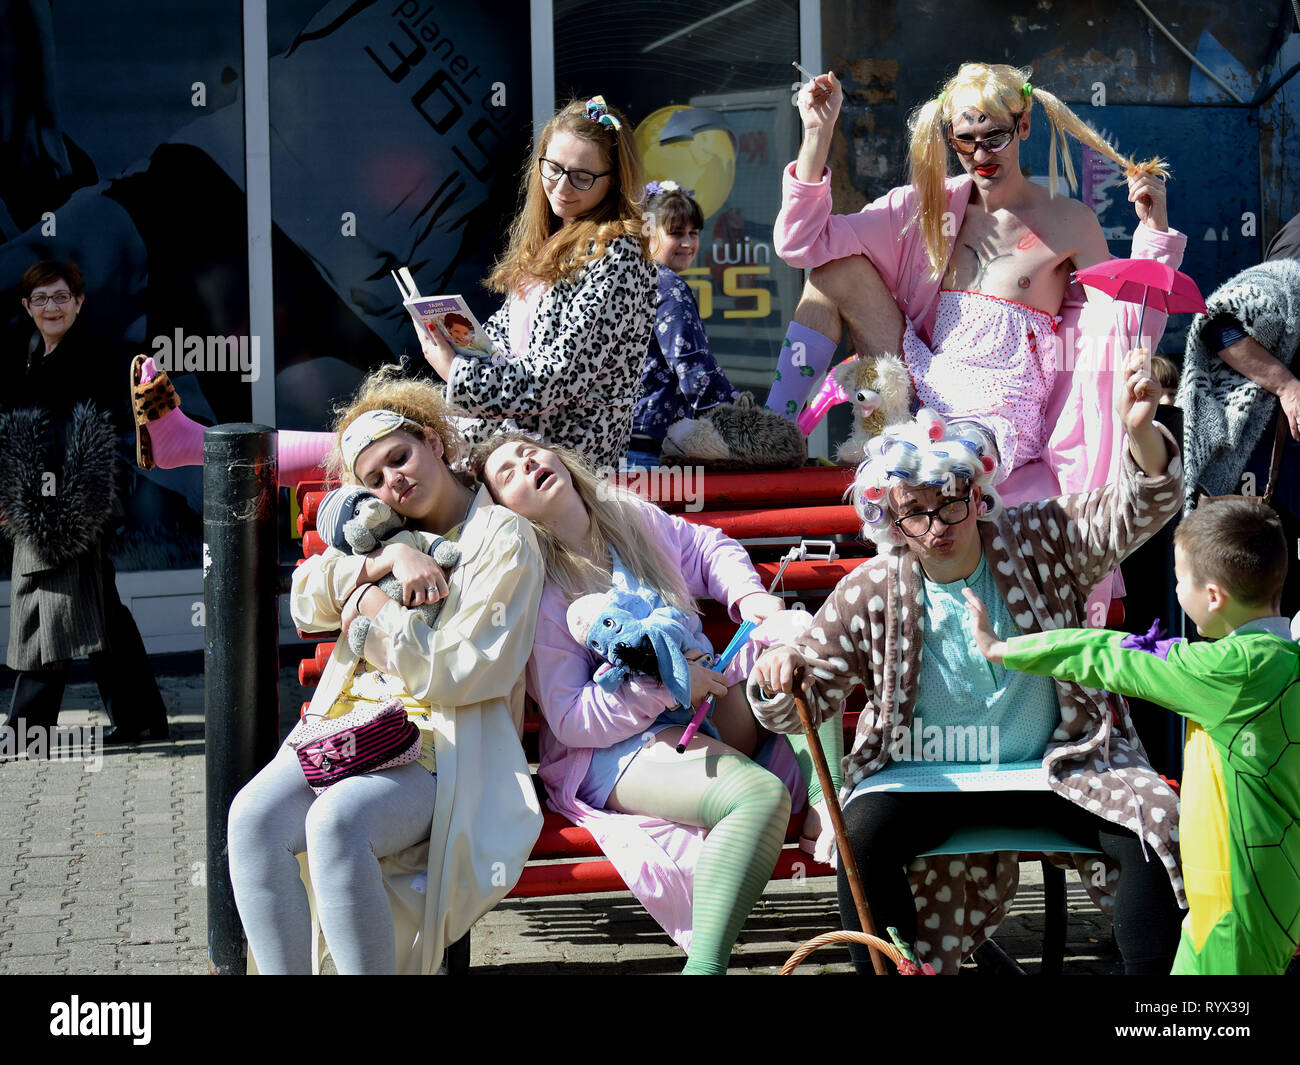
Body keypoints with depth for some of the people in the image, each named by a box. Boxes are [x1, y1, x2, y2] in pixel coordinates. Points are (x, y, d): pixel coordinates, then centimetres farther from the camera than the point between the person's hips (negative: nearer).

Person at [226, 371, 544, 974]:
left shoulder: (503, 538, 1)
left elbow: (460, 674, -8)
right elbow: (307, 602, 9)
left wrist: (374, 606, 1)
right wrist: (389, 558, -4)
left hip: (446, 750, -6)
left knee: (335, 821, -36)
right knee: (252, 816, -25)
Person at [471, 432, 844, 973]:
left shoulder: (635, 520, 8)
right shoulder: (533, 593, -9)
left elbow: (708, 549, 26)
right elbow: (571, 721, -13)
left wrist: (749, 596, 5)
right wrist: (662, 685, -23)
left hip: (703, 710, 7)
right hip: (611, 751, -7)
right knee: (760, 795, -34)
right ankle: (703, 963, -35)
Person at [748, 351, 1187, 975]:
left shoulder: (1037, 543, 0)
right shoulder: (870, 594, 0)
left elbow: (1137, 512, -10)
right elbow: (804, 701, 4)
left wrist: (1139, 431, -32)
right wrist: (779, 678, -22)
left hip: (1051, 770, 0)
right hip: (920, 778, 0)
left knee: (1155, 825, -22)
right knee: (862, 838, -31)